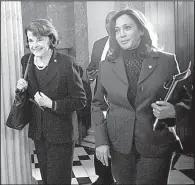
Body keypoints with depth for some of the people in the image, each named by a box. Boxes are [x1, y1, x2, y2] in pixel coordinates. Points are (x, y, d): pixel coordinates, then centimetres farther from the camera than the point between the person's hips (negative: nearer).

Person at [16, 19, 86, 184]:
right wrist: (22, 89, -8)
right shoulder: (26, 61, 0)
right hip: (38, 133, 5)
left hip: (61, 134, -5)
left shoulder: (65, 63, -18)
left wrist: (52, 104, -23)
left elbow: (80, 100, -14)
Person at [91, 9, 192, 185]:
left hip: (156, 145, -2)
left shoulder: (167, 61, -4)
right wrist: (101, 140, 0)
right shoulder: (106, 65, 2)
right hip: (119, 145, 2)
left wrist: (173, 110, -19)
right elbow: (98, 104, 7)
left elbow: (185, 99, 3)